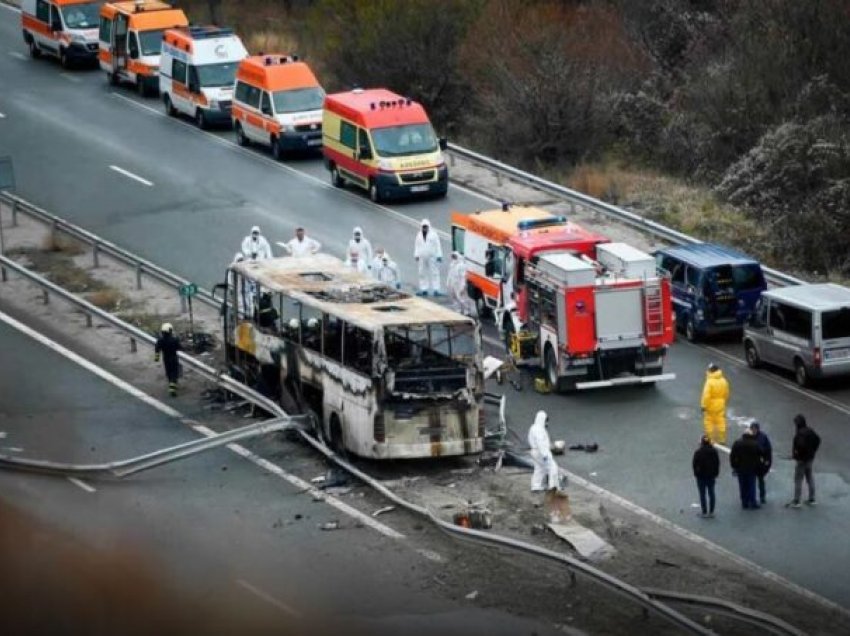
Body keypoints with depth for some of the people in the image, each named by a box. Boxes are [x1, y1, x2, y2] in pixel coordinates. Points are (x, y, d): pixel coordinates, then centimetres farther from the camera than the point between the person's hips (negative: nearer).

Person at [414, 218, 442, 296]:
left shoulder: (433, 235, -1)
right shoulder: (419, 236, 11)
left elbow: (437, 245, -2)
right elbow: (417, 246, 14)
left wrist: (439, 256, -6)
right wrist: (416, 255, 6)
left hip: (432, 257, -4)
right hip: (422, 257, 4)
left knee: (434, 273, -5)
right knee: (422, 273, 4)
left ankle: (436, 290, -6)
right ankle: (423, 289, 9)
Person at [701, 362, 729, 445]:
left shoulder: (709, 382, -22)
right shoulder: (723, 381, -2)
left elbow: (706, 395, -23)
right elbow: (726, 394, 9)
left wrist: (704, 405, -16)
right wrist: (724, 401, 25)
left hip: (711, 406, -6)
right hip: (720, 406, 6)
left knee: (709, 422, 6)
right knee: (720, 422, 13)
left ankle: (710, 439, 8)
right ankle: (722, 439, 18)